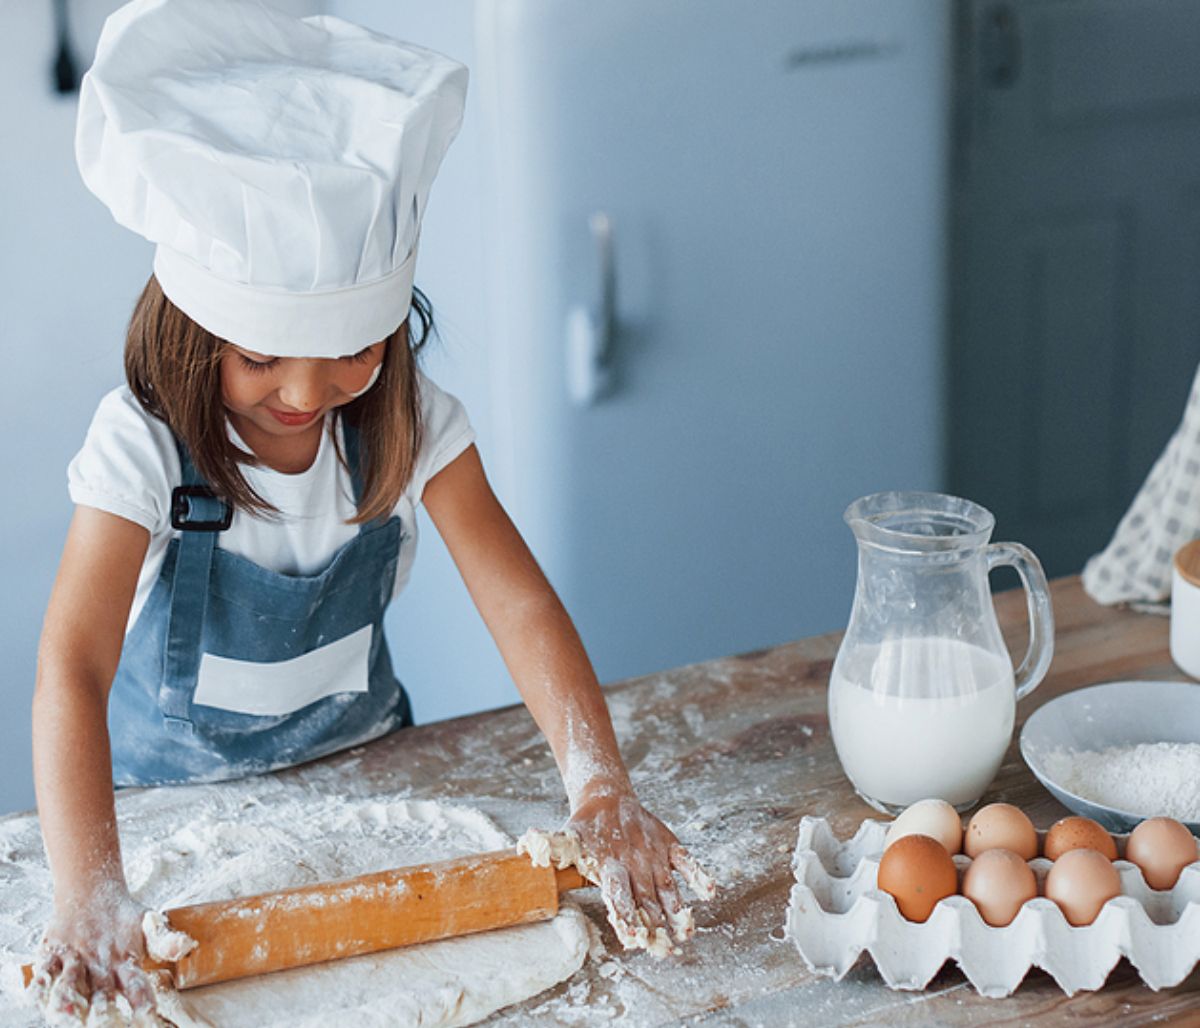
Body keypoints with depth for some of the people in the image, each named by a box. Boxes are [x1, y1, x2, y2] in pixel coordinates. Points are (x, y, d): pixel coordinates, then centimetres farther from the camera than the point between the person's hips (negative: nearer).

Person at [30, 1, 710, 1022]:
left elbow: (521, 605, -24)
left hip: (358, 756, 3)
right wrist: (90, 896, -51)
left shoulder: (412, 423, -19)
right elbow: (75, 665, -38)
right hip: (177, 790, -2)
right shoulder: (146, 442, -28)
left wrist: (602, 790, -39)